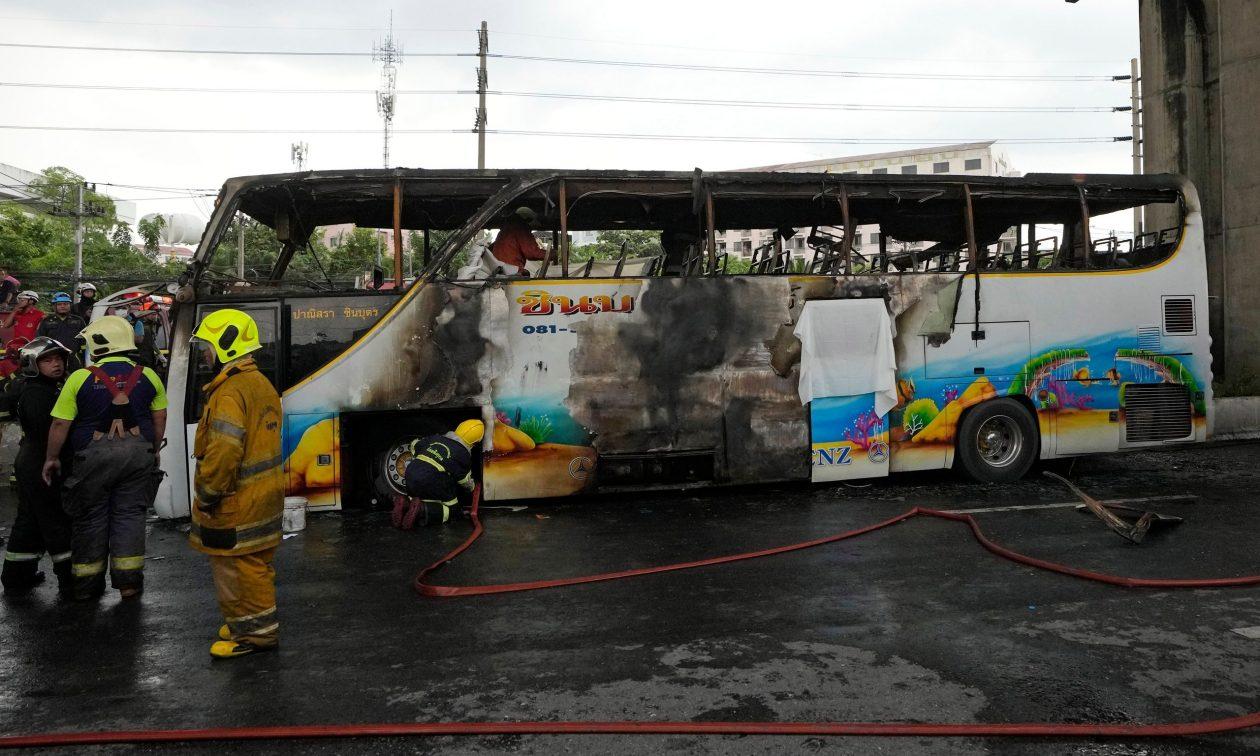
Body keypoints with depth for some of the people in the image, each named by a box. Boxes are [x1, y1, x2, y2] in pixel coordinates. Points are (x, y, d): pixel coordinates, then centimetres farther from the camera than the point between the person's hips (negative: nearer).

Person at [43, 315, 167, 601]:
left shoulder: (80, 378, -6)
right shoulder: (147, 376, 2)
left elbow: (60, 423, -4)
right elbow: (160, 419, 7)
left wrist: (52, 458, 9)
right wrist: (154, 451, 19)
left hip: (94, 456, -2)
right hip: (138, 454, 2)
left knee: (90, 518, 11)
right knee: (129, 515, 9)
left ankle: (87, 583, 21)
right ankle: (128, 580, 10)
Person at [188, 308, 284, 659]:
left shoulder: (230, 394, -21)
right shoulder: (263, 385, 11)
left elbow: (224, 452, -27)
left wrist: (206, 495, -16)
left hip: (237, 504, -10)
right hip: (264, 496, 10)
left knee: (237, 568, 1)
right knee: (256, 565, 20)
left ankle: (255, 632, 10)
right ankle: (259, 622, 32)